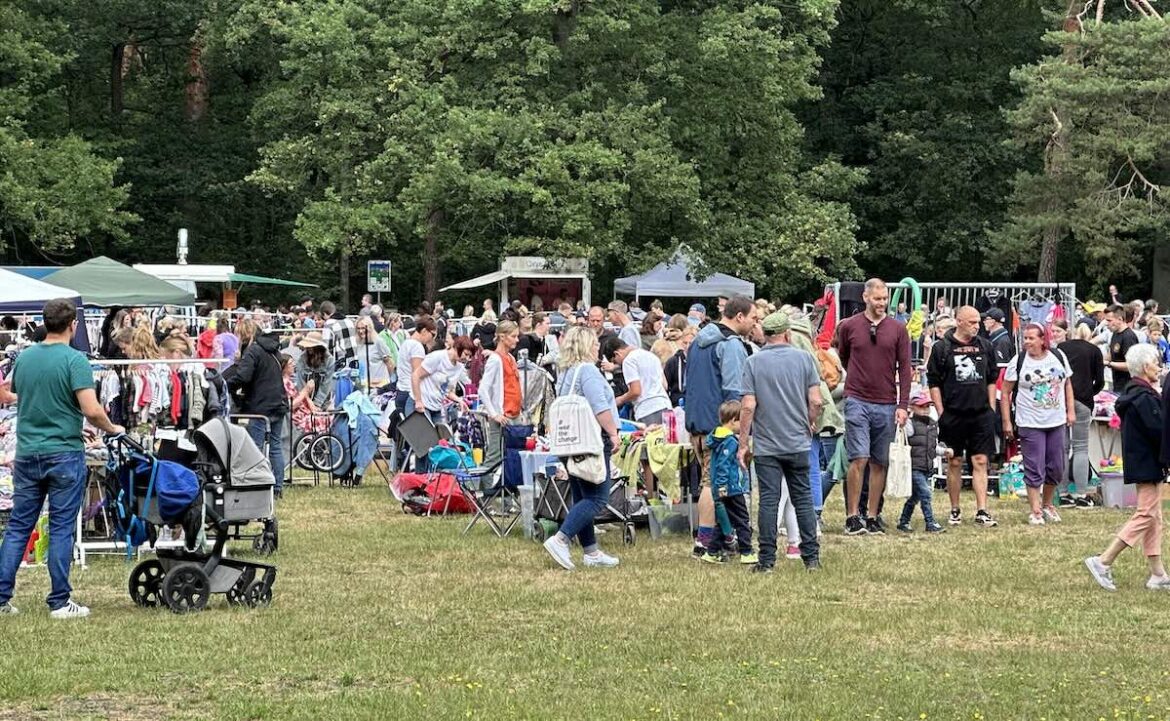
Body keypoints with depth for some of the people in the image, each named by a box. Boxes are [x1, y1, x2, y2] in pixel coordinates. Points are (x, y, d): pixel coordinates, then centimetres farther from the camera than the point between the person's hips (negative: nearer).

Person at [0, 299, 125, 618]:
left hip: (27, 453, 5)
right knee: (61, 528, 1)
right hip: (64, 453, -5)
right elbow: (92, 410, -20)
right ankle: (60, 602, 3)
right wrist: (112, 430, -1)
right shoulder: (74, 360, -12)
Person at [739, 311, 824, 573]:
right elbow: (816, 401, -4)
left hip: (766, 444, -1)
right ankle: (811, 557, 9)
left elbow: (748, 406, -8)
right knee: (803, 498, 9)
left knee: (768, 500, 0)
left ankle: (767, 560, -1)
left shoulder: (753, 362, -3)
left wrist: (743, 444, -3)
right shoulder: (803, 358, 0)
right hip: (798, 443, 1)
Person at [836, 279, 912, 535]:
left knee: (879, 463, 6)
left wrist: (903, 405, -2)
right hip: (858, 402, -2)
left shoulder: (898, 330, 5)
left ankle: (873, 517, 12)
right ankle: (853, 517, -5)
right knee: (859, 459, -11)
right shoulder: (848, 327, 2)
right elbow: (843, 358, 17)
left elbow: (905, 369, 5)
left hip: (886, 405, 2)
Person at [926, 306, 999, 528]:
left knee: (980, 462, -3)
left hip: (981, 414, 2)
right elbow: (933, 382, -1)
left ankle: (982, 512, -5)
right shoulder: (942, 348, -1)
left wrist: (991, 409, 10)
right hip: (953, 415, -2)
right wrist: (941, 413, -5)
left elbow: (992, 379, 17)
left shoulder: (985, 347, 9)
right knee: (954, 463, 6)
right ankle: (955, 511, 16)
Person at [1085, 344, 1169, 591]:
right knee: (1146, 515, -9)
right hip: (1147, 463, -11)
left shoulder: (1134, 394, 13)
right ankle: (1103, 562, -11)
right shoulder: (1144, 397, -19)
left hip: (1141, 462, 11)